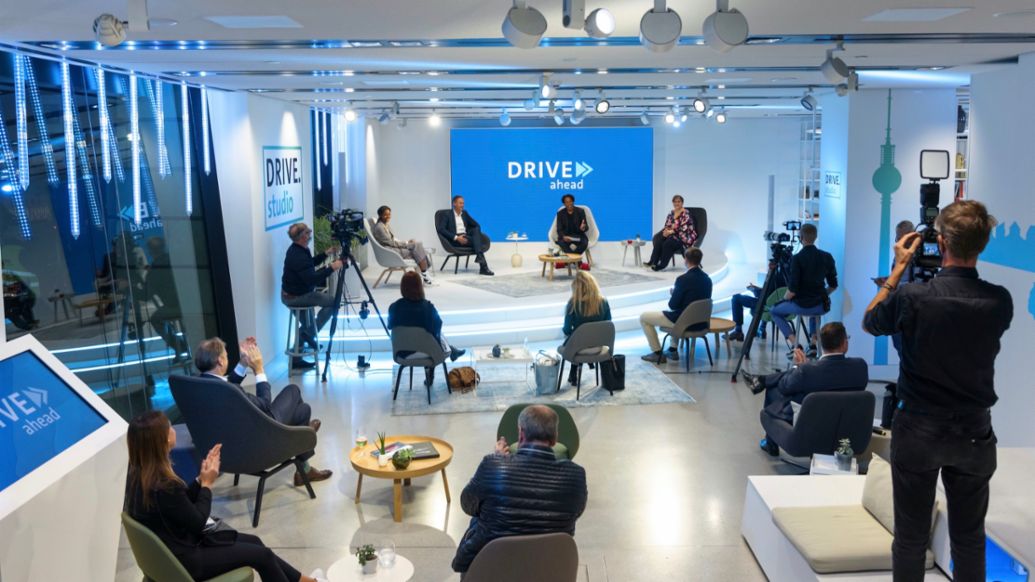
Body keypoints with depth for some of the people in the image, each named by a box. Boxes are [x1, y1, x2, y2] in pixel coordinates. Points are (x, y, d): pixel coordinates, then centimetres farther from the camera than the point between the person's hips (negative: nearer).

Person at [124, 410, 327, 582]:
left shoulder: (140, 473, -4)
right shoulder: (163, 485, -33)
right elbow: (198, 523, -19)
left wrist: (201, 478, -6)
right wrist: (207, 483, -9)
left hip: (173, 547, 9)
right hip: (182, 559, -9)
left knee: (253, 542, 18)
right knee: (261, 555, 3)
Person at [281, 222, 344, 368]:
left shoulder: (297, 249, 5)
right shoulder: (298, 257, -26)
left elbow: (310, 263, 21)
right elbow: (312, 279, -32)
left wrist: (327, 253, 13)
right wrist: (331, 268, -28)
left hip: (289, 294, 10)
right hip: (295, 297, -10)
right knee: (333, 302, -10)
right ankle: (309, 333, -2)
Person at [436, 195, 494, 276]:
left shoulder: (464, 213, 21)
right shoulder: (447, 215, 3)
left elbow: (477, 225, 20)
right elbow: (440, 229, -13)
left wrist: (476, 234, -6)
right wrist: (456, 237, -22)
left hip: (466, 237, 5)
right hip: (455, 240, -5)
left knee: (476, 229, -28)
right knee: (478, 242, -29)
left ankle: (479, 256, -43)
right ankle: (483, 267, -39)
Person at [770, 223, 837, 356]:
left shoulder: (797, 259, -16)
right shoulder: (827, 257, -1)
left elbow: (792, 290, -16)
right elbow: (833, 286, 7)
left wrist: (784, 299, 4)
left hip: (801, 306, -5)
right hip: (821, 307, 5)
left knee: (775, 311, 23)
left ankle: (793, 342, 4)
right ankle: (813, 341, 24)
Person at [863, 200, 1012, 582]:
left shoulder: (912, 297, -19)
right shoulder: (1000, 301, -11)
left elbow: (869, 322, 1)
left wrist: (899, 268, 4)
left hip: (918, 431, -2)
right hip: (974, 433, 3)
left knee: (911, 537, 9)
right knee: (969, 538, 15)